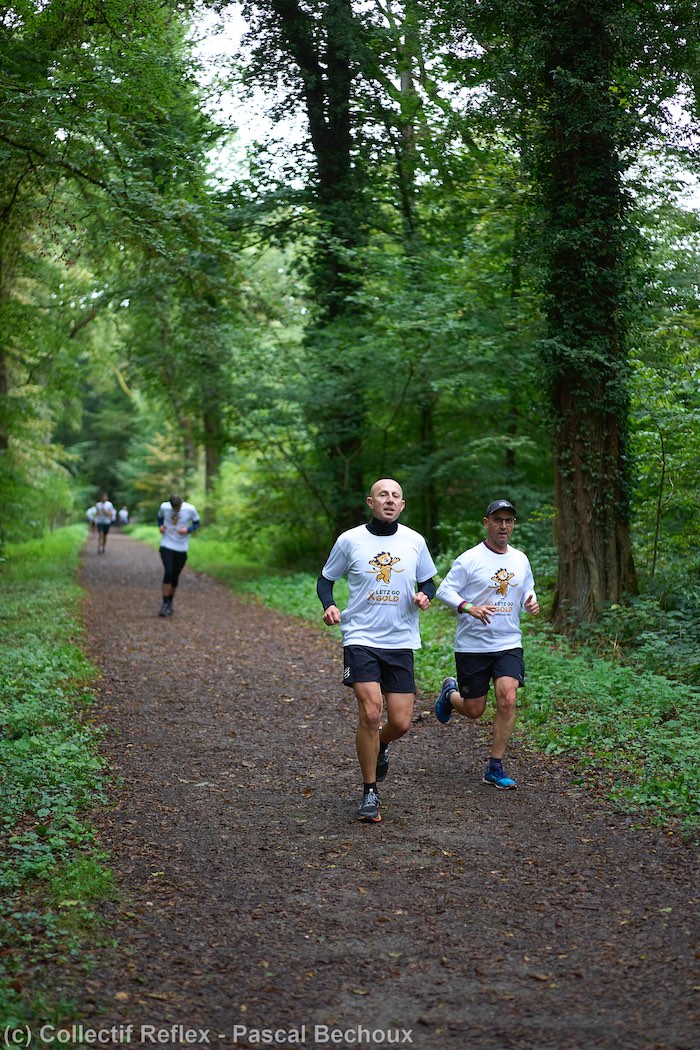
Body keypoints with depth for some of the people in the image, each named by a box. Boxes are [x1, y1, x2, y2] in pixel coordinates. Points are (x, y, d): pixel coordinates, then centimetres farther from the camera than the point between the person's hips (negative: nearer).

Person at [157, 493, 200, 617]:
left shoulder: (190, 509, -11)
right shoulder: (164, 507, -7)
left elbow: (196, 523, 2)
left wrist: (188, 530, -17)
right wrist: (160, 526, -7)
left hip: (182, 548, 1)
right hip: (166, 546, -1)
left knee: (175, 576, 7)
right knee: (168, 572, -16)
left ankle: (170, 603, 25)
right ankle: (165, 603, -8)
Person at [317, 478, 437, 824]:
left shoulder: (414, 541, 5)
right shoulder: (350, 540, -1)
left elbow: (427, 582, 17)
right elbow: (325, 579, 9)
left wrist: (424, 596, -7)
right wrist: (329, 606, -11)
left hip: (401, 642, 3)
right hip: (361, 638, -3)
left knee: (401, 723, 0)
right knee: (370, 713, -16)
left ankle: (379, 747, 39)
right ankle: (369, 794, 1)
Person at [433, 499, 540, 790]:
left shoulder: (520, 559, 9)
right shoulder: (469, 559, -8)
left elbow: (527, 590, 22)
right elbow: (444, 590, -9)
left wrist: (531, 603, -2)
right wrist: (469, 608, -26)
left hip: (509, 644, 3)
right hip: (472, 646, -3)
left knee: (507, 700, -15)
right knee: (473, 710, 5)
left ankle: (495, 767, -1)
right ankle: (450, 693, 42)